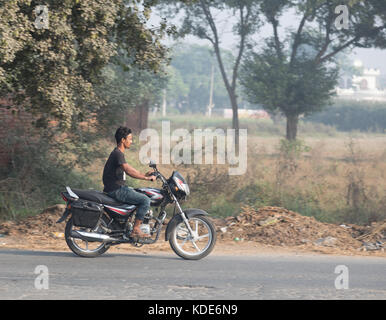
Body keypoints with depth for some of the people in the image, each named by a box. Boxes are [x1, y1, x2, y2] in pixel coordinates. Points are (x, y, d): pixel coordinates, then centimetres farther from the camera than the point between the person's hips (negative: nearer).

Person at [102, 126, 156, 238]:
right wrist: (146, 178, -23)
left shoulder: (118, 153, 17)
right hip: (116, 190, -11)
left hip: (119, 188, 11)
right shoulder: (117, 154, -17)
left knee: (141, 195, 25)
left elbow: (129, 169, 25)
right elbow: (128, 171, -28)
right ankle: (135, 230, -15)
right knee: (145, 200, -16)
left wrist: (144, 174, 14)